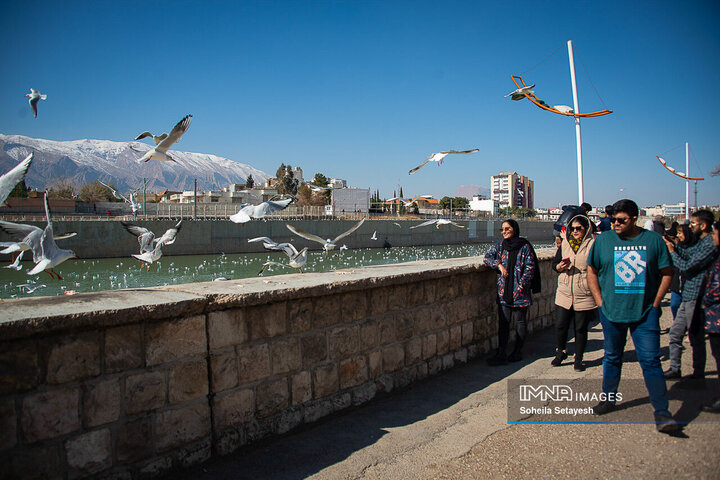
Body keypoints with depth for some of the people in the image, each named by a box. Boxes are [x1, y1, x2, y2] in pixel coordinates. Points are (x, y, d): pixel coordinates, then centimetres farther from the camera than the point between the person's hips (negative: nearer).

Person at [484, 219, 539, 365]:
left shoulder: (525, 246, -2)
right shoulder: (500, 245, 9)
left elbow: (530, 267, -4)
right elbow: (488, 257, 7)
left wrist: (521, 284, -10)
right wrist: (499, 265, -10)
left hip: (520, 292, -3)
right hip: (503, 291, 3)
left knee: (520, 321, 7)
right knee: (503, 322, -1)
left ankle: (517, 352, 18)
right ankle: (501, 354, -2)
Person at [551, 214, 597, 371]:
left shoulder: (593, 245, -4)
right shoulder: (565, 244, 8)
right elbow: (555, 263, 15)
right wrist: (559, 267, -8)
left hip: (584, 296, -3)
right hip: (564, 294, 3)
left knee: (581, 329, 6)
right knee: (560, 326, 3)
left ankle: (578, 359, 23)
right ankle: (561, 352, 28)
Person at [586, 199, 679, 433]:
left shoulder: (653, 240, -1)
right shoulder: (603, 240, 1)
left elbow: (667, 273, 5)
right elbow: (592, 271, 8)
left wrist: (655, 303, -2)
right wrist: (600, 300, 1)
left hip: (645, 312, -2)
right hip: (611, 311, 2)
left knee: (650, 360, -4)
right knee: (612, 358, 14)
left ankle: (661, 412, 3)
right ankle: (609, 399, 30)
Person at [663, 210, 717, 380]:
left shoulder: (709, 245, -19)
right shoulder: (699, 242, 12)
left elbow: (687, 266, -22)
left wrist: (671, 251, -12)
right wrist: (672, 245, 1)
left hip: (696, 298, -9)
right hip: (688, 297, 9)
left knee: (696, 338, 3)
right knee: (675, 333, 13)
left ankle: (698, 374, 16)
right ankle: (674, 369, 23)